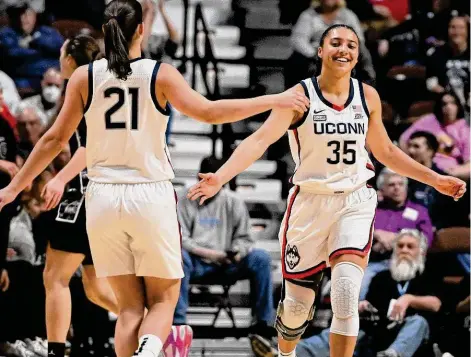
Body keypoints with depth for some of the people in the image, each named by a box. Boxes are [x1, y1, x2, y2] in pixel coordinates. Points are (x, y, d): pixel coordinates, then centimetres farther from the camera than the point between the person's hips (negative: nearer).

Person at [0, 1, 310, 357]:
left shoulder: (84, 77, 0)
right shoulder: (160, 74, -5)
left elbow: (55, 139, 3)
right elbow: (208, 112, -13)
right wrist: (274, 101, -5)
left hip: (104, 196, 2)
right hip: (151, 195, -2)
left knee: (130, 306, 11)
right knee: (163, 300, 10)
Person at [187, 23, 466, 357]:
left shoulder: (368, 97, 3)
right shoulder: (300, 95, -9)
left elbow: (385, 151, 19)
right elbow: (261, 139, -22)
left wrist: (435, 179, 21)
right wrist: (220, 177, -37)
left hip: (355, 203, 2)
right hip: (310, 203, -2)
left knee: (346, 296, -19)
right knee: (297, 304, 7)